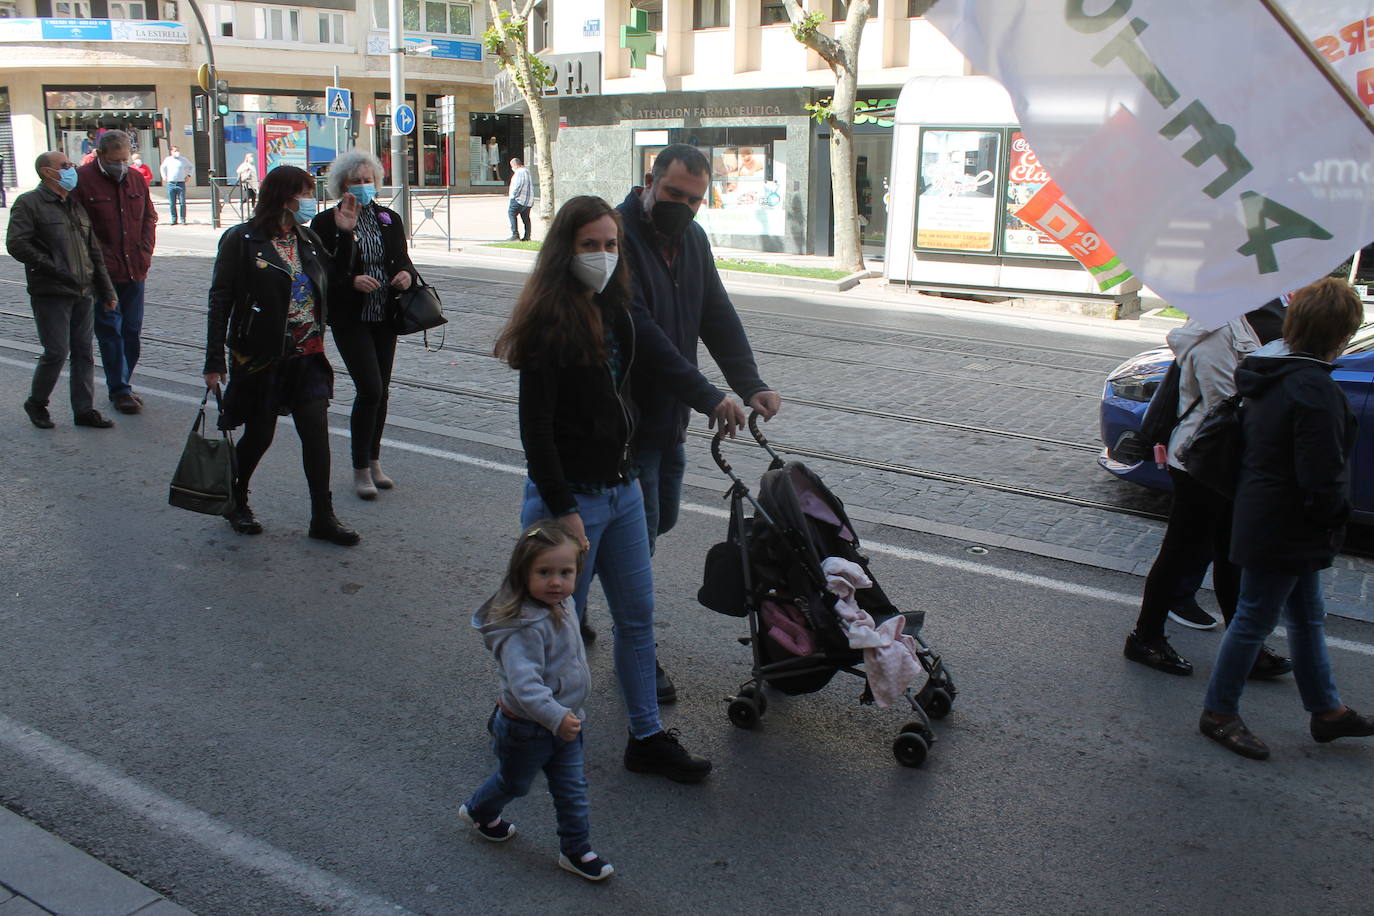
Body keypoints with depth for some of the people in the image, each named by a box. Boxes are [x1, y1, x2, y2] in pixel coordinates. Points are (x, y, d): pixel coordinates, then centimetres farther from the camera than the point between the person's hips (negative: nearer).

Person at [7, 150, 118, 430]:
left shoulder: (76, 205, 19)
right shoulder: (29, 203, -3)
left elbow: (94, 252, 20)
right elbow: (16, 245, -13)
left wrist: (106, 290, 16)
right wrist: (53, 268, -15)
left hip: (83, 293, 7)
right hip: (51, 294, -6)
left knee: (84, 352, 7)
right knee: (57, 352, -7)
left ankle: (84, 409, 14)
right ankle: (36, 404, 14)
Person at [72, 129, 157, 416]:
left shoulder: (136, 179, 9)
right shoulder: (83, 180, -8)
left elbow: (149, 218, 17)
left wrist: (145, 253, 5)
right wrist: (101, 259, -14)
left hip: (135, 271, 5)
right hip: (103, 274, -5)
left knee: (132, 331, 10)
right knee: (110, 332, -1)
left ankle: (121, 384, 22)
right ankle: (119, 390, 5)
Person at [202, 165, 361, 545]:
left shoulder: (308, 239, 7)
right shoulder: (241, 240, -9)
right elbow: (220, 301, -9)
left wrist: (345, 234, 4)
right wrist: (215, 361, -11)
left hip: (308, 357, 4)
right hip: (260, 358, -4)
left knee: (317, 432, -1)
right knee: (259, 434, 8)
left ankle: (323, 517, 7)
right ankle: (235, 502, 33)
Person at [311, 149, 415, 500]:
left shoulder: (390, 219, 10)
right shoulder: (326, 222, -4)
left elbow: (403, 259, 17)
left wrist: (407, 274, -5)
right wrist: (351, 281, -22)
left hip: (385, 317, 5)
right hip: (350, 319, -5)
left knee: (380, 391, 10)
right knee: (370, 389, -12)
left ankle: (373, 462, 24)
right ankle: (361, 470, 0)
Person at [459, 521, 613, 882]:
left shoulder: (560, 607, -3)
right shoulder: (525, 626, -34)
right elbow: (523, 682, -41)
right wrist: (555, 716, -49)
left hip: (564, 720, 7)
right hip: (527, 728, -7)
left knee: (572, 789, 14)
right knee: (513, 783, 20)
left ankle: (576, 851, 31)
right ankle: (479, 812, 49)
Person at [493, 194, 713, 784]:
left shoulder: (612, 308, 6)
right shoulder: (550, 322, -19)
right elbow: (535, 426, -20)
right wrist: (563, 512, -21)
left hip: (621, 487, 8)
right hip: (571, 495, -8)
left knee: (638, 615, 13)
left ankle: (647, 738, 25)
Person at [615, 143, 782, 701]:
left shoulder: (693, 239, 8)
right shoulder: (618, 236, -20)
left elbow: (718, 316, 6)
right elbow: (642, 333, -28)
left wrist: (751, 385, -8)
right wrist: (709, 397, -30)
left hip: (670, 416, 9)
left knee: (662, 519, 20)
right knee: (638, 535, -1)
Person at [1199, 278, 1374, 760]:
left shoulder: (1268, 371, 4)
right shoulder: (1315, 389, -25)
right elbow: (1323, 478, -25)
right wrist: (1333, 517, -5)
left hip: (1263, 517, 10)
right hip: (1286, 532, -10)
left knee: (1308, 617, 22)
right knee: (1254, 620, 4)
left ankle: (1326, 710, 36)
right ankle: (1218, 714, 19)